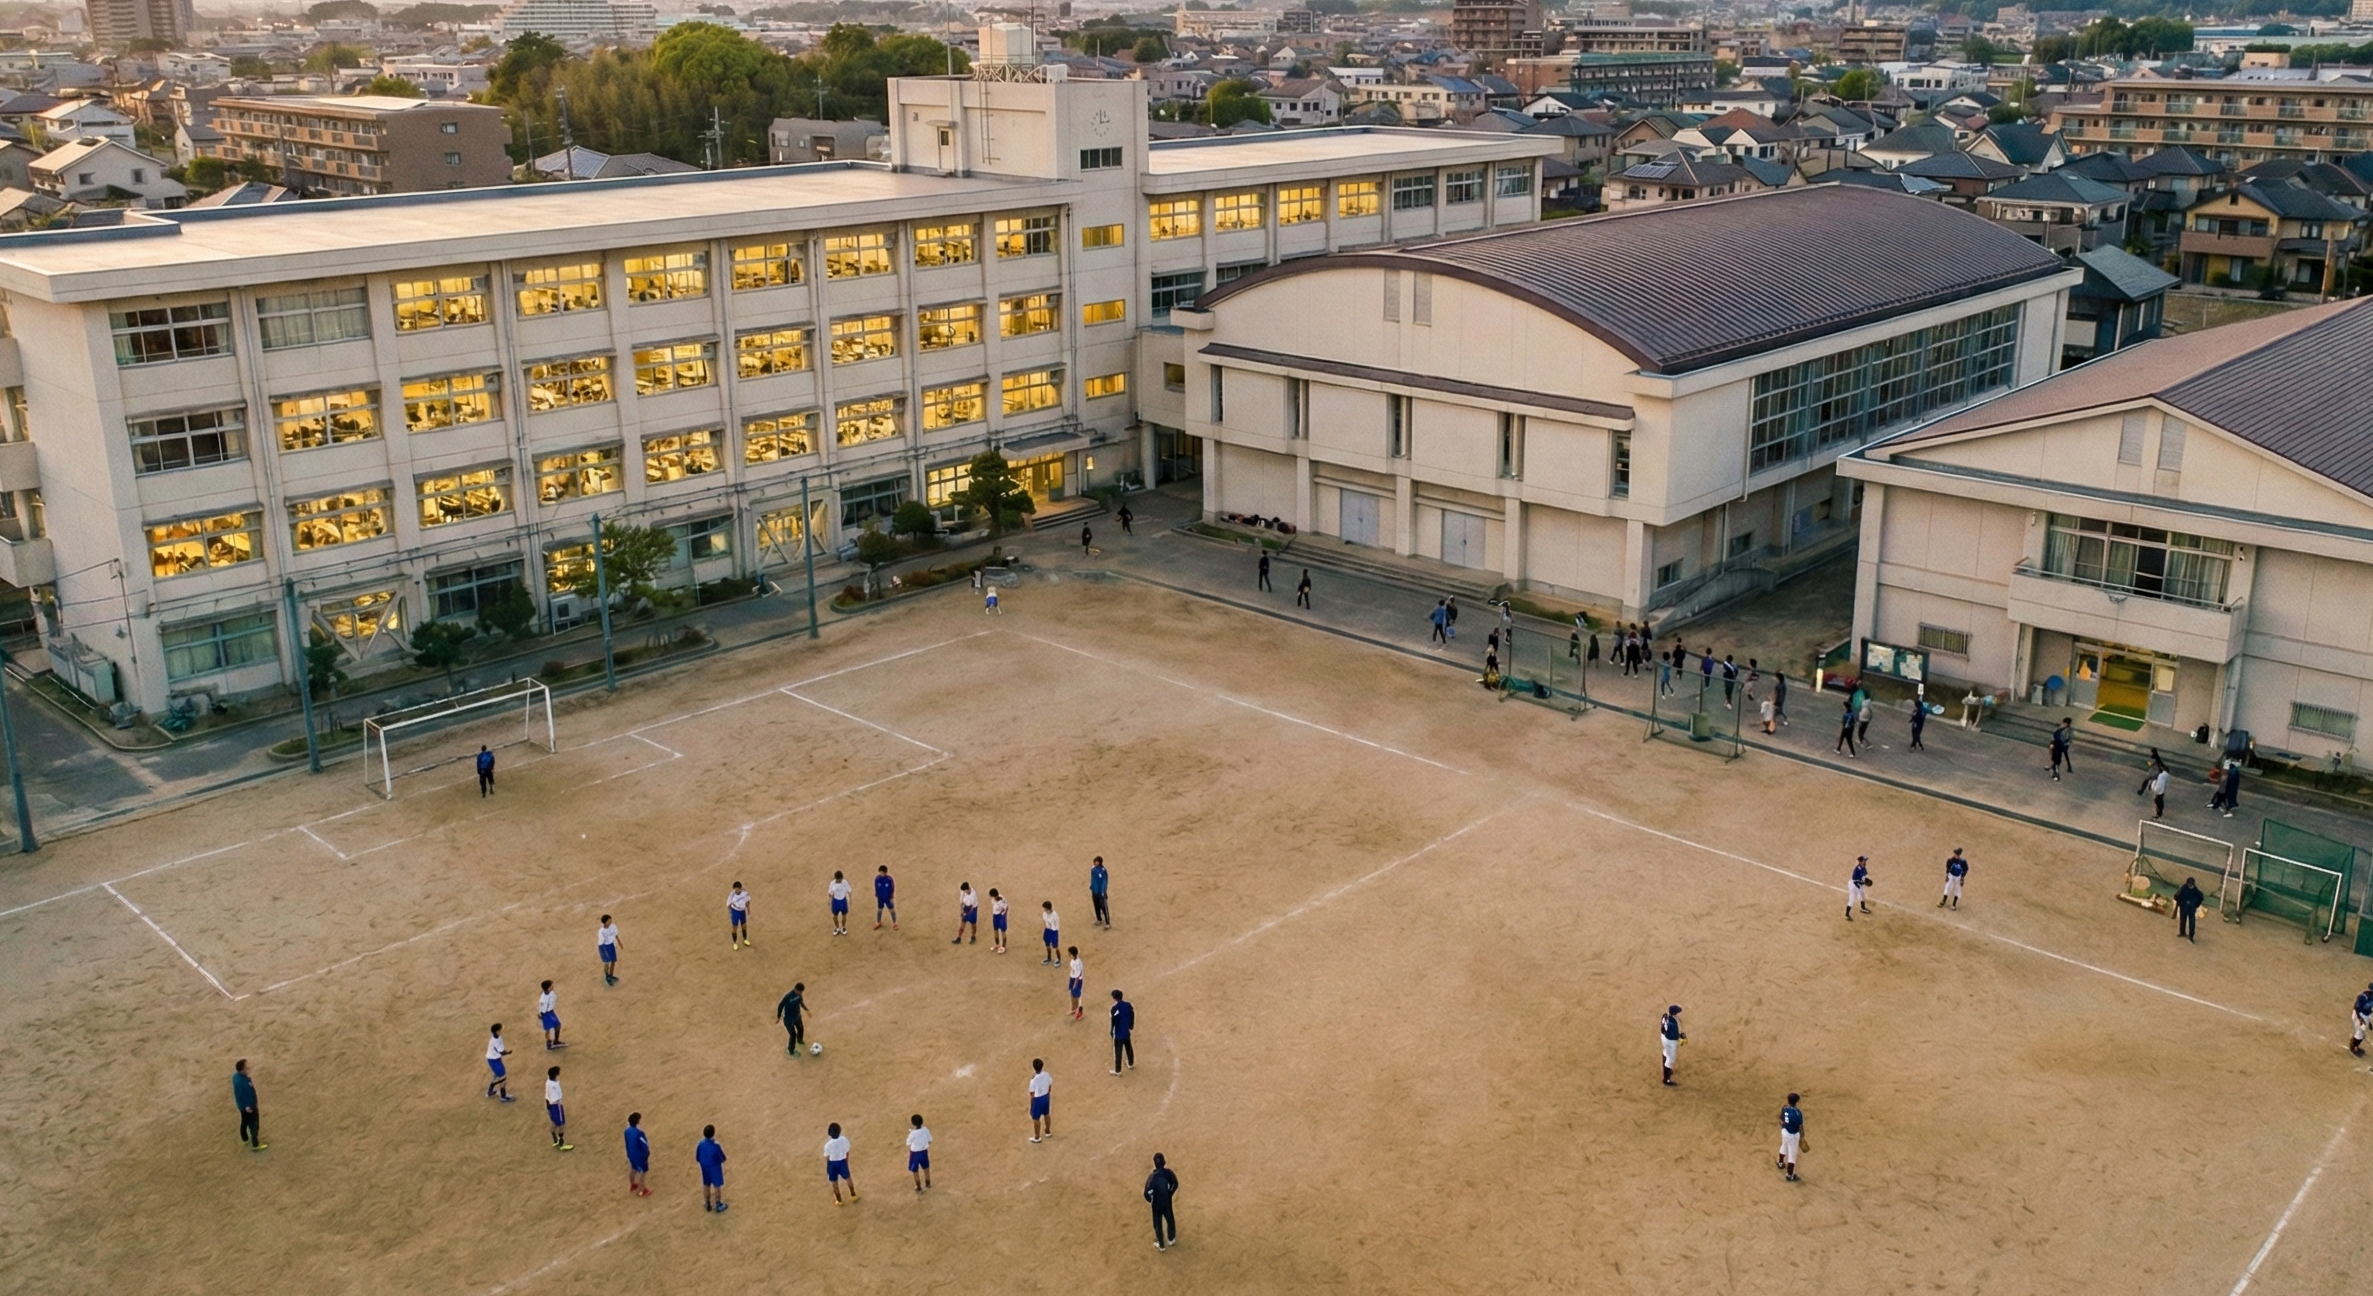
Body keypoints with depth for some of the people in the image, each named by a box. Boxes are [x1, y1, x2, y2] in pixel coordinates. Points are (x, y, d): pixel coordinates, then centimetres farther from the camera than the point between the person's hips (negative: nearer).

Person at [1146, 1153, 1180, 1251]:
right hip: (1167, 1202, 3)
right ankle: (1171, 1240, 48)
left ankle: (1161, 1245, 35)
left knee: (1158, 1224, 18)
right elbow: (1175, 1185, -3)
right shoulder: (1169, 1173, -19)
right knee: (1170, 1220, 28)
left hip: (1157, 1204, -3)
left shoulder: (1152, 1177, -30)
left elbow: (1148, 1193, -28)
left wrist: (1151, 1199, -6)